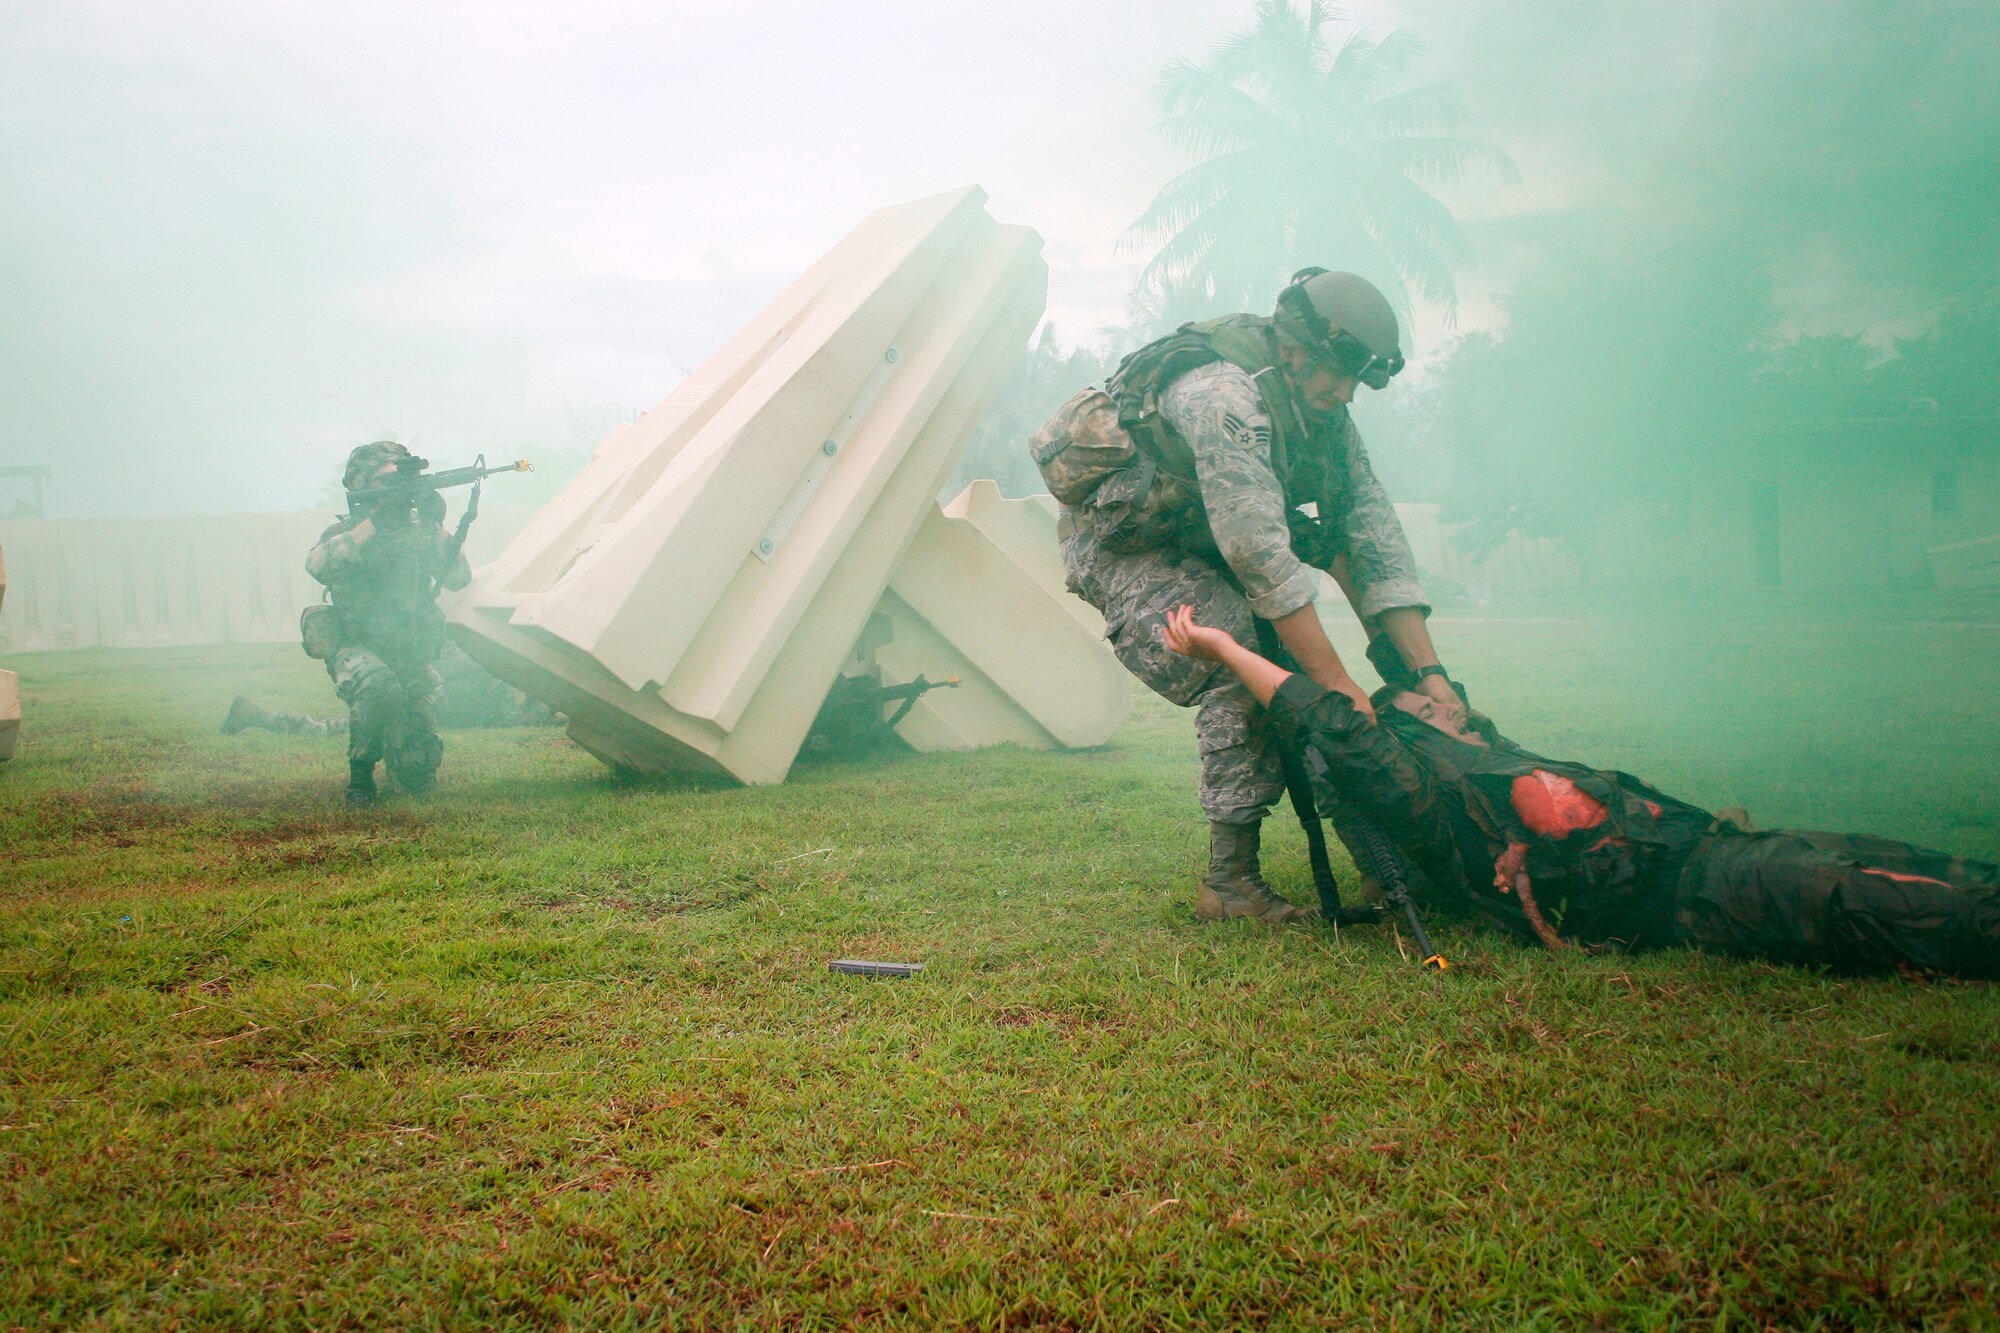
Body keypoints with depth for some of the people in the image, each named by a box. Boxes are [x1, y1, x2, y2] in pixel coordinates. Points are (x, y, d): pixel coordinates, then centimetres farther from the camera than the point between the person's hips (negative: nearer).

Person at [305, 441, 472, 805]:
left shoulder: (420, 528, 7)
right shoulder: (346, 532, -1)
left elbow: (459, 578, -5)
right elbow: (319, 566, -23)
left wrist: (435, 525, -17)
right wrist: (374, 523, -26)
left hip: (412, 656, 3)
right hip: (358, 649, -3)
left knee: (418, 775, -6)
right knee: (380, 688, -41)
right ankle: (360, 769, -15)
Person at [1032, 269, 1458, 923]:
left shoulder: (1325, 418, -4)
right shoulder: (1223, 396, -31)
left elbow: (1375, 534, -6)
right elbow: (1260, 557, -35)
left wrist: (1429, 672, -15)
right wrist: (1338, 685, -34)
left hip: (1197, 544, 9)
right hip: (1121, 546, -9)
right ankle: (1230, 882, -20)